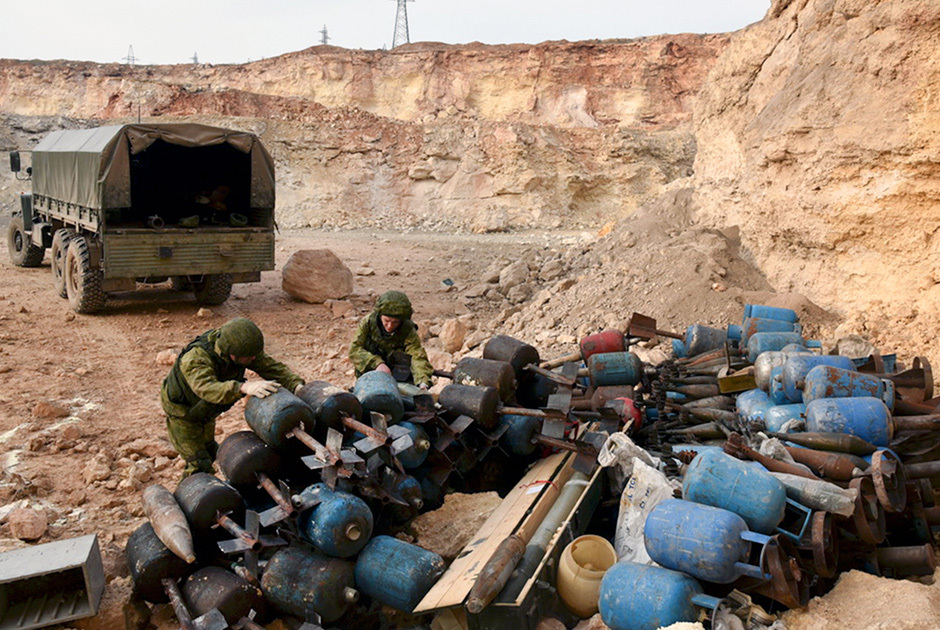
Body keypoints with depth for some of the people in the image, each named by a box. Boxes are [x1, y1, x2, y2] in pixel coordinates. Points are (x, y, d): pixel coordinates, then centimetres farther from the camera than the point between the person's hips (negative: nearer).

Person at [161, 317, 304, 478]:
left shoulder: (243, 348, -23)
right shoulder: (195, 358, -41)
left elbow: (272, 366, -20)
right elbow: (207, 388, -57)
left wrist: (297, 386, -37)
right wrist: (244, 388, -72)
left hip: (204, 411, 7)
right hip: (182, 410, -7)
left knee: (211, 452, 22)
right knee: (199, 464, -10)